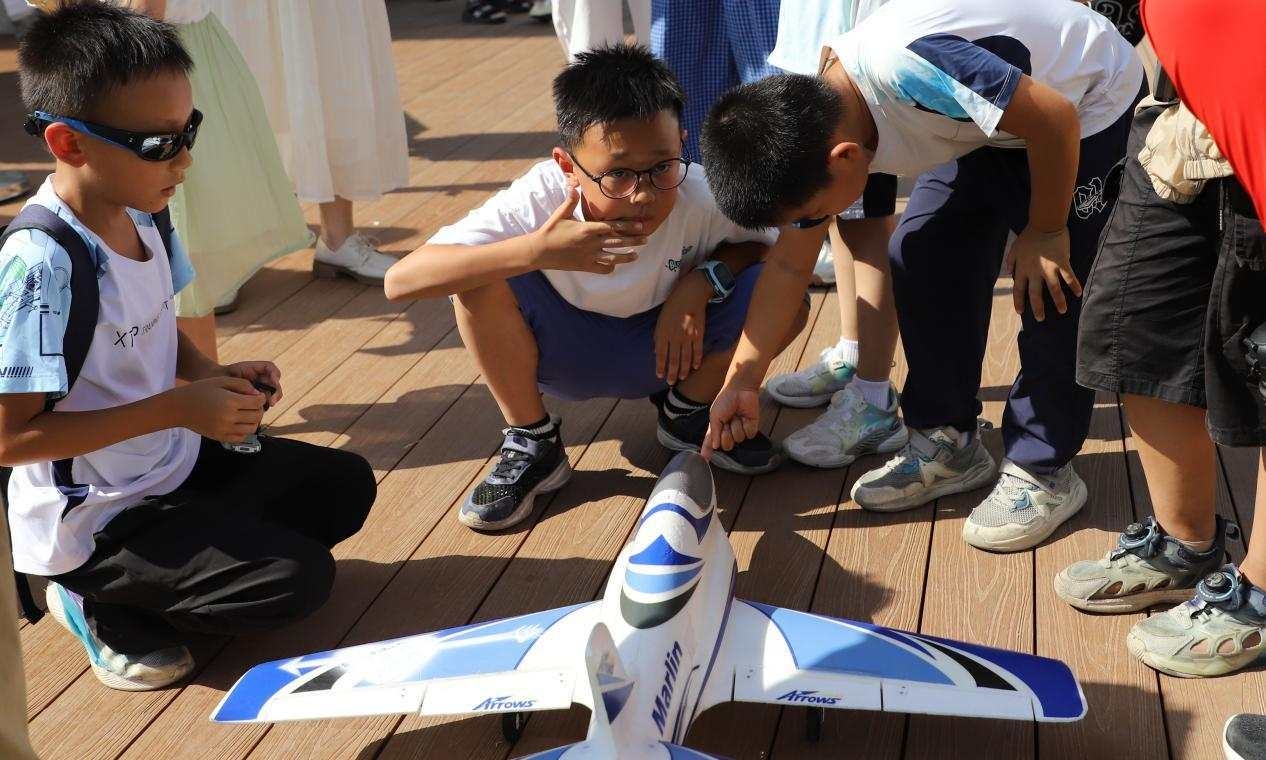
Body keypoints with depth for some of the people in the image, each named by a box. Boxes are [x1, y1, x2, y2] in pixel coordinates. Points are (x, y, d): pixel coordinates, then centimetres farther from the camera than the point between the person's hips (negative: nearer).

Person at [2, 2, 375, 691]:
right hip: (92, 522, -9)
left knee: (344, 487, 12)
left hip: (173, 463, 9)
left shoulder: (141, 213, -3)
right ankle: (103, 606, 3)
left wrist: (214, 376, -6)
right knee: (297, 580, -17)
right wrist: (177, 408, -28)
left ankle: (158, 577, 11)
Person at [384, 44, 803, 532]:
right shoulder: (538, 199, -31)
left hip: (665, 348, 2)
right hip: (565, 356, -1)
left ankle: (687, 412, 8)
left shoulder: (700, 198, -28)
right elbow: (400, 280, -36)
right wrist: (536, 251, -48)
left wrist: (702, 280, -28)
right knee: (479, 276, -30)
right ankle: (532, 444, -6)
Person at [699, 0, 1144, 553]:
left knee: (1051, 293, -10)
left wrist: (1045, 231, -17)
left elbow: (1056, 118, -30)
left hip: (1090, 105, -7)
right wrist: (741, 382, -5)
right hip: (993, 126, 7)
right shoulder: (811, 126, -14)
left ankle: (1044, 473, 6)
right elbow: (790, 263, -4)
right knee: (919, 256, -1)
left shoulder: (905, 68, -40)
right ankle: (948, 443, 12)